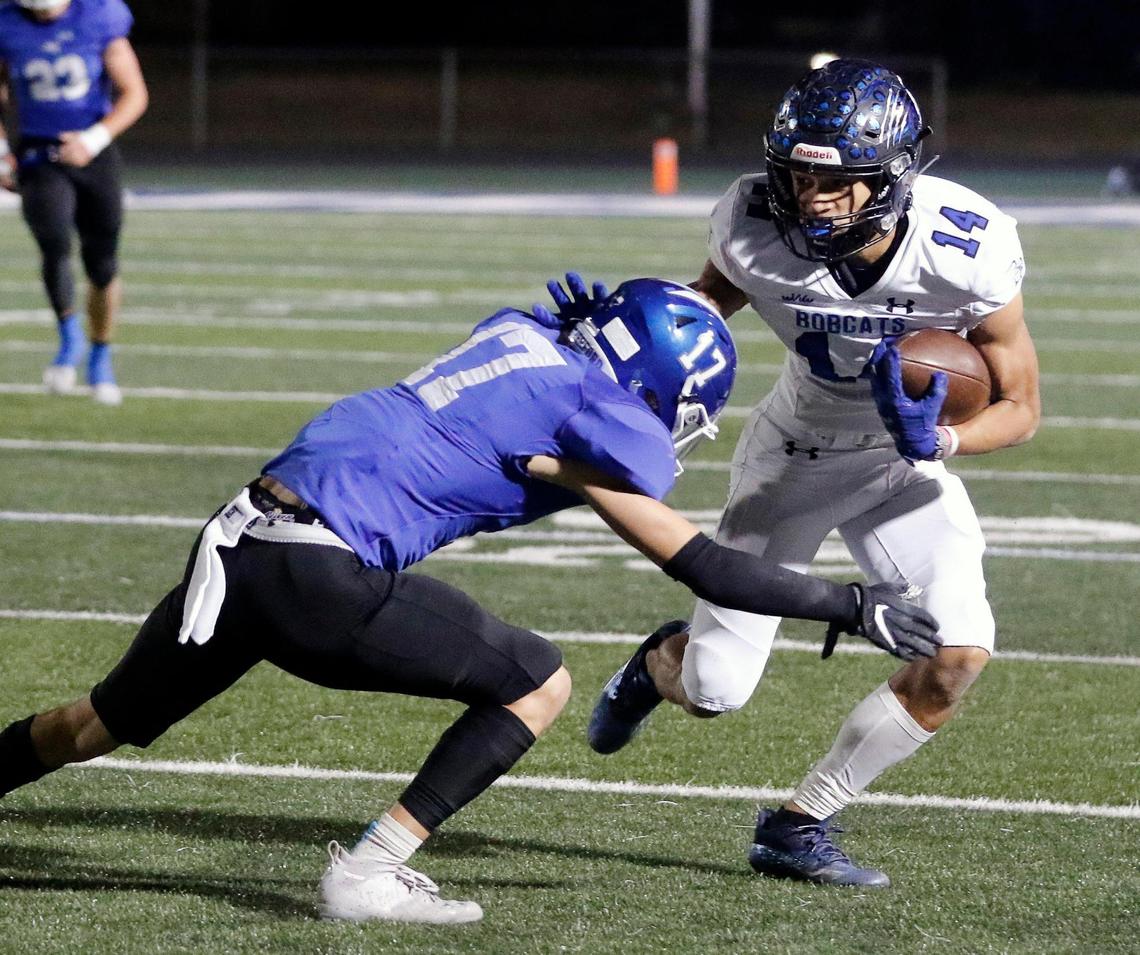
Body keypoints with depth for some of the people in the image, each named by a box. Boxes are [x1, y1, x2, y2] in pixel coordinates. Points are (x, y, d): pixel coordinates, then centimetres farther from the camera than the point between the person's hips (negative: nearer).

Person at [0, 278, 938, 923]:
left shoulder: (524, 332, 14)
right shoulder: (598, 413, -6)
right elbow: (702, 568, -2)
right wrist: (851, 604, 5)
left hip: (238, 544, 8)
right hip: (317, 573, -8)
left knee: (99, 727, 26)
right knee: (541, 684, 3)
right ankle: (370, 870, 2)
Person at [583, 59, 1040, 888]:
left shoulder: (966, 252, -31)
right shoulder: (758, 228, -28)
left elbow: (1020, 407, -18)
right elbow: (715, 296, -2)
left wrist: (941, 440, -38)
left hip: (907, 466, 0)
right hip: (794, 452, 0)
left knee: (960, 654, -20)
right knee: (714, 692, -2)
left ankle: (800, 826, -1)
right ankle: (661, 663, 39)